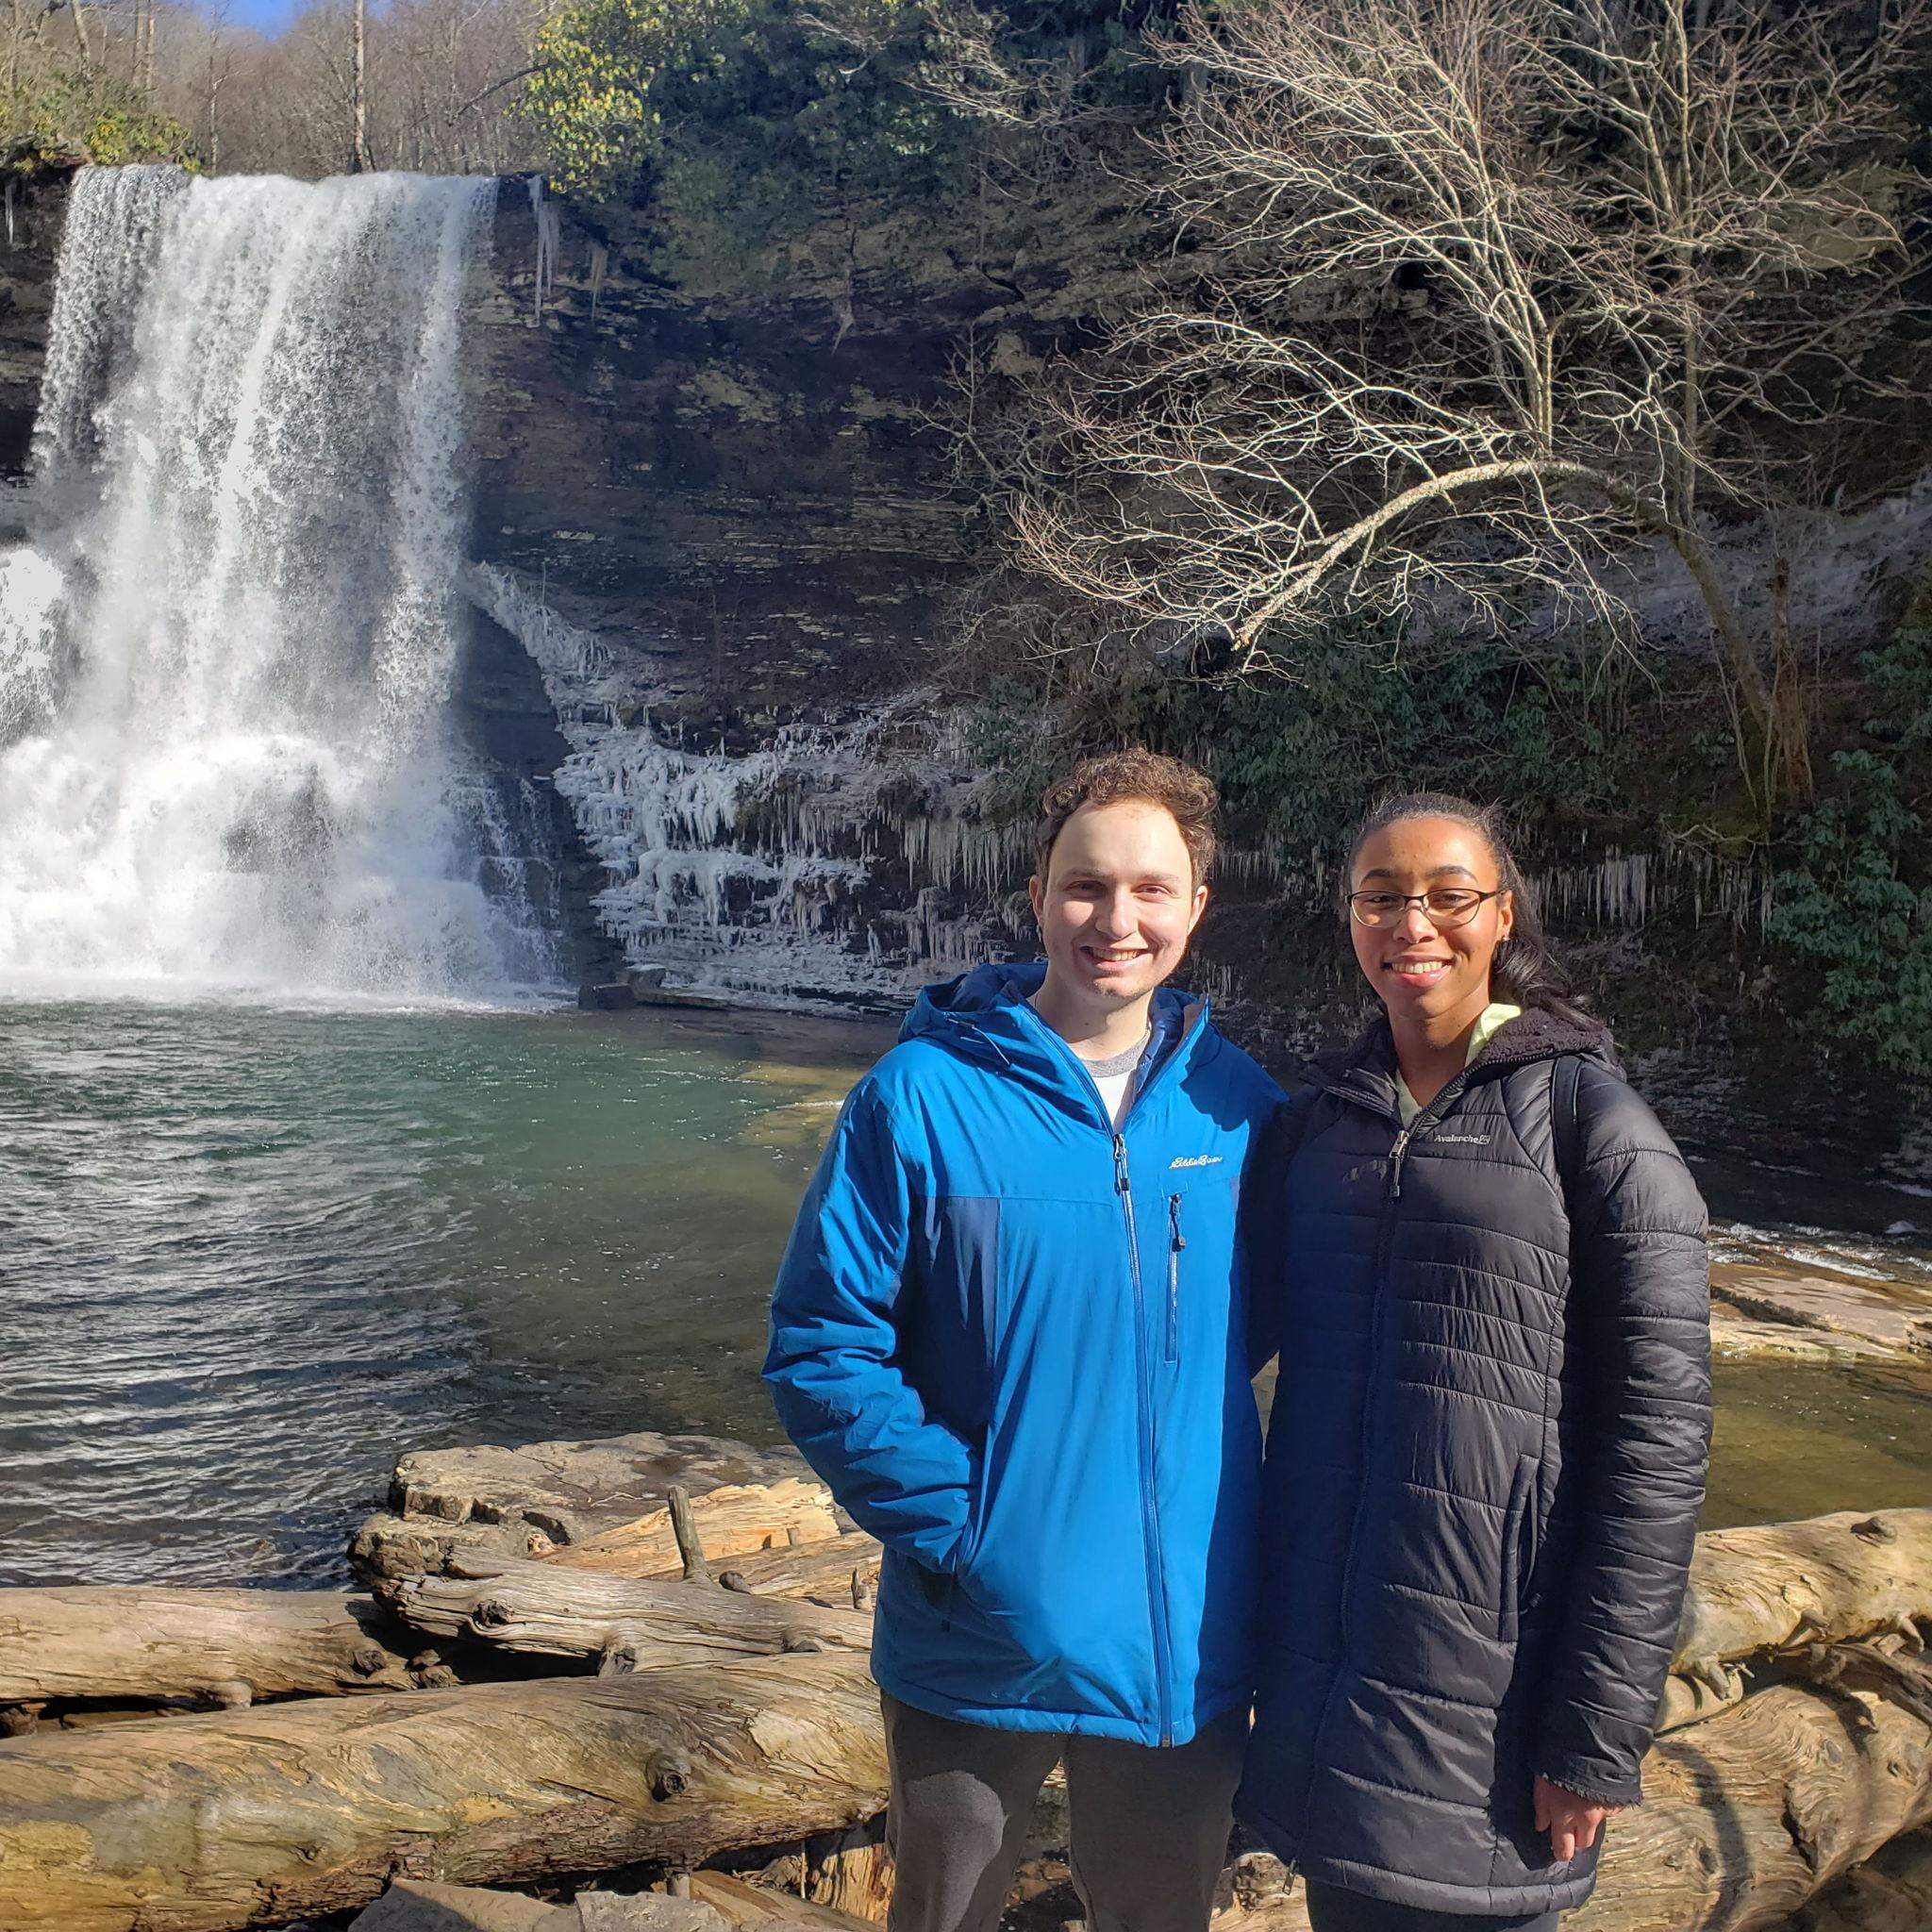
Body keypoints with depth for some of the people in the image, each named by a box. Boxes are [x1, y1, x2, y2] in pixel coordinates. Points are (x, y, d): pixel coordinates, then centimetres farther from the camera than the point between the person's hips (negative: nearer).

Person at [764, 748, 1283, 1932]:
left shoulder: (1237, 1105, -3)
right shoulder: (921, 1097, -13)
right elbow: (821, 1347, -12)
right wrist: (954, 1527, -16)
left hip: (1190, 1644, 3)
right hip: (981, 1645, -2)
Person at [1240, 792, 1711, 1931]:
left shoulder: (1593, 1124, -9)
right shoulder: (1313, 1121, 6)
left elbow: (1659, 1443, -11)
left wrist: (1600, 1734, -13)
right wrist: (1255, 1632, 7)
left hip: (1486, 1692, -4)